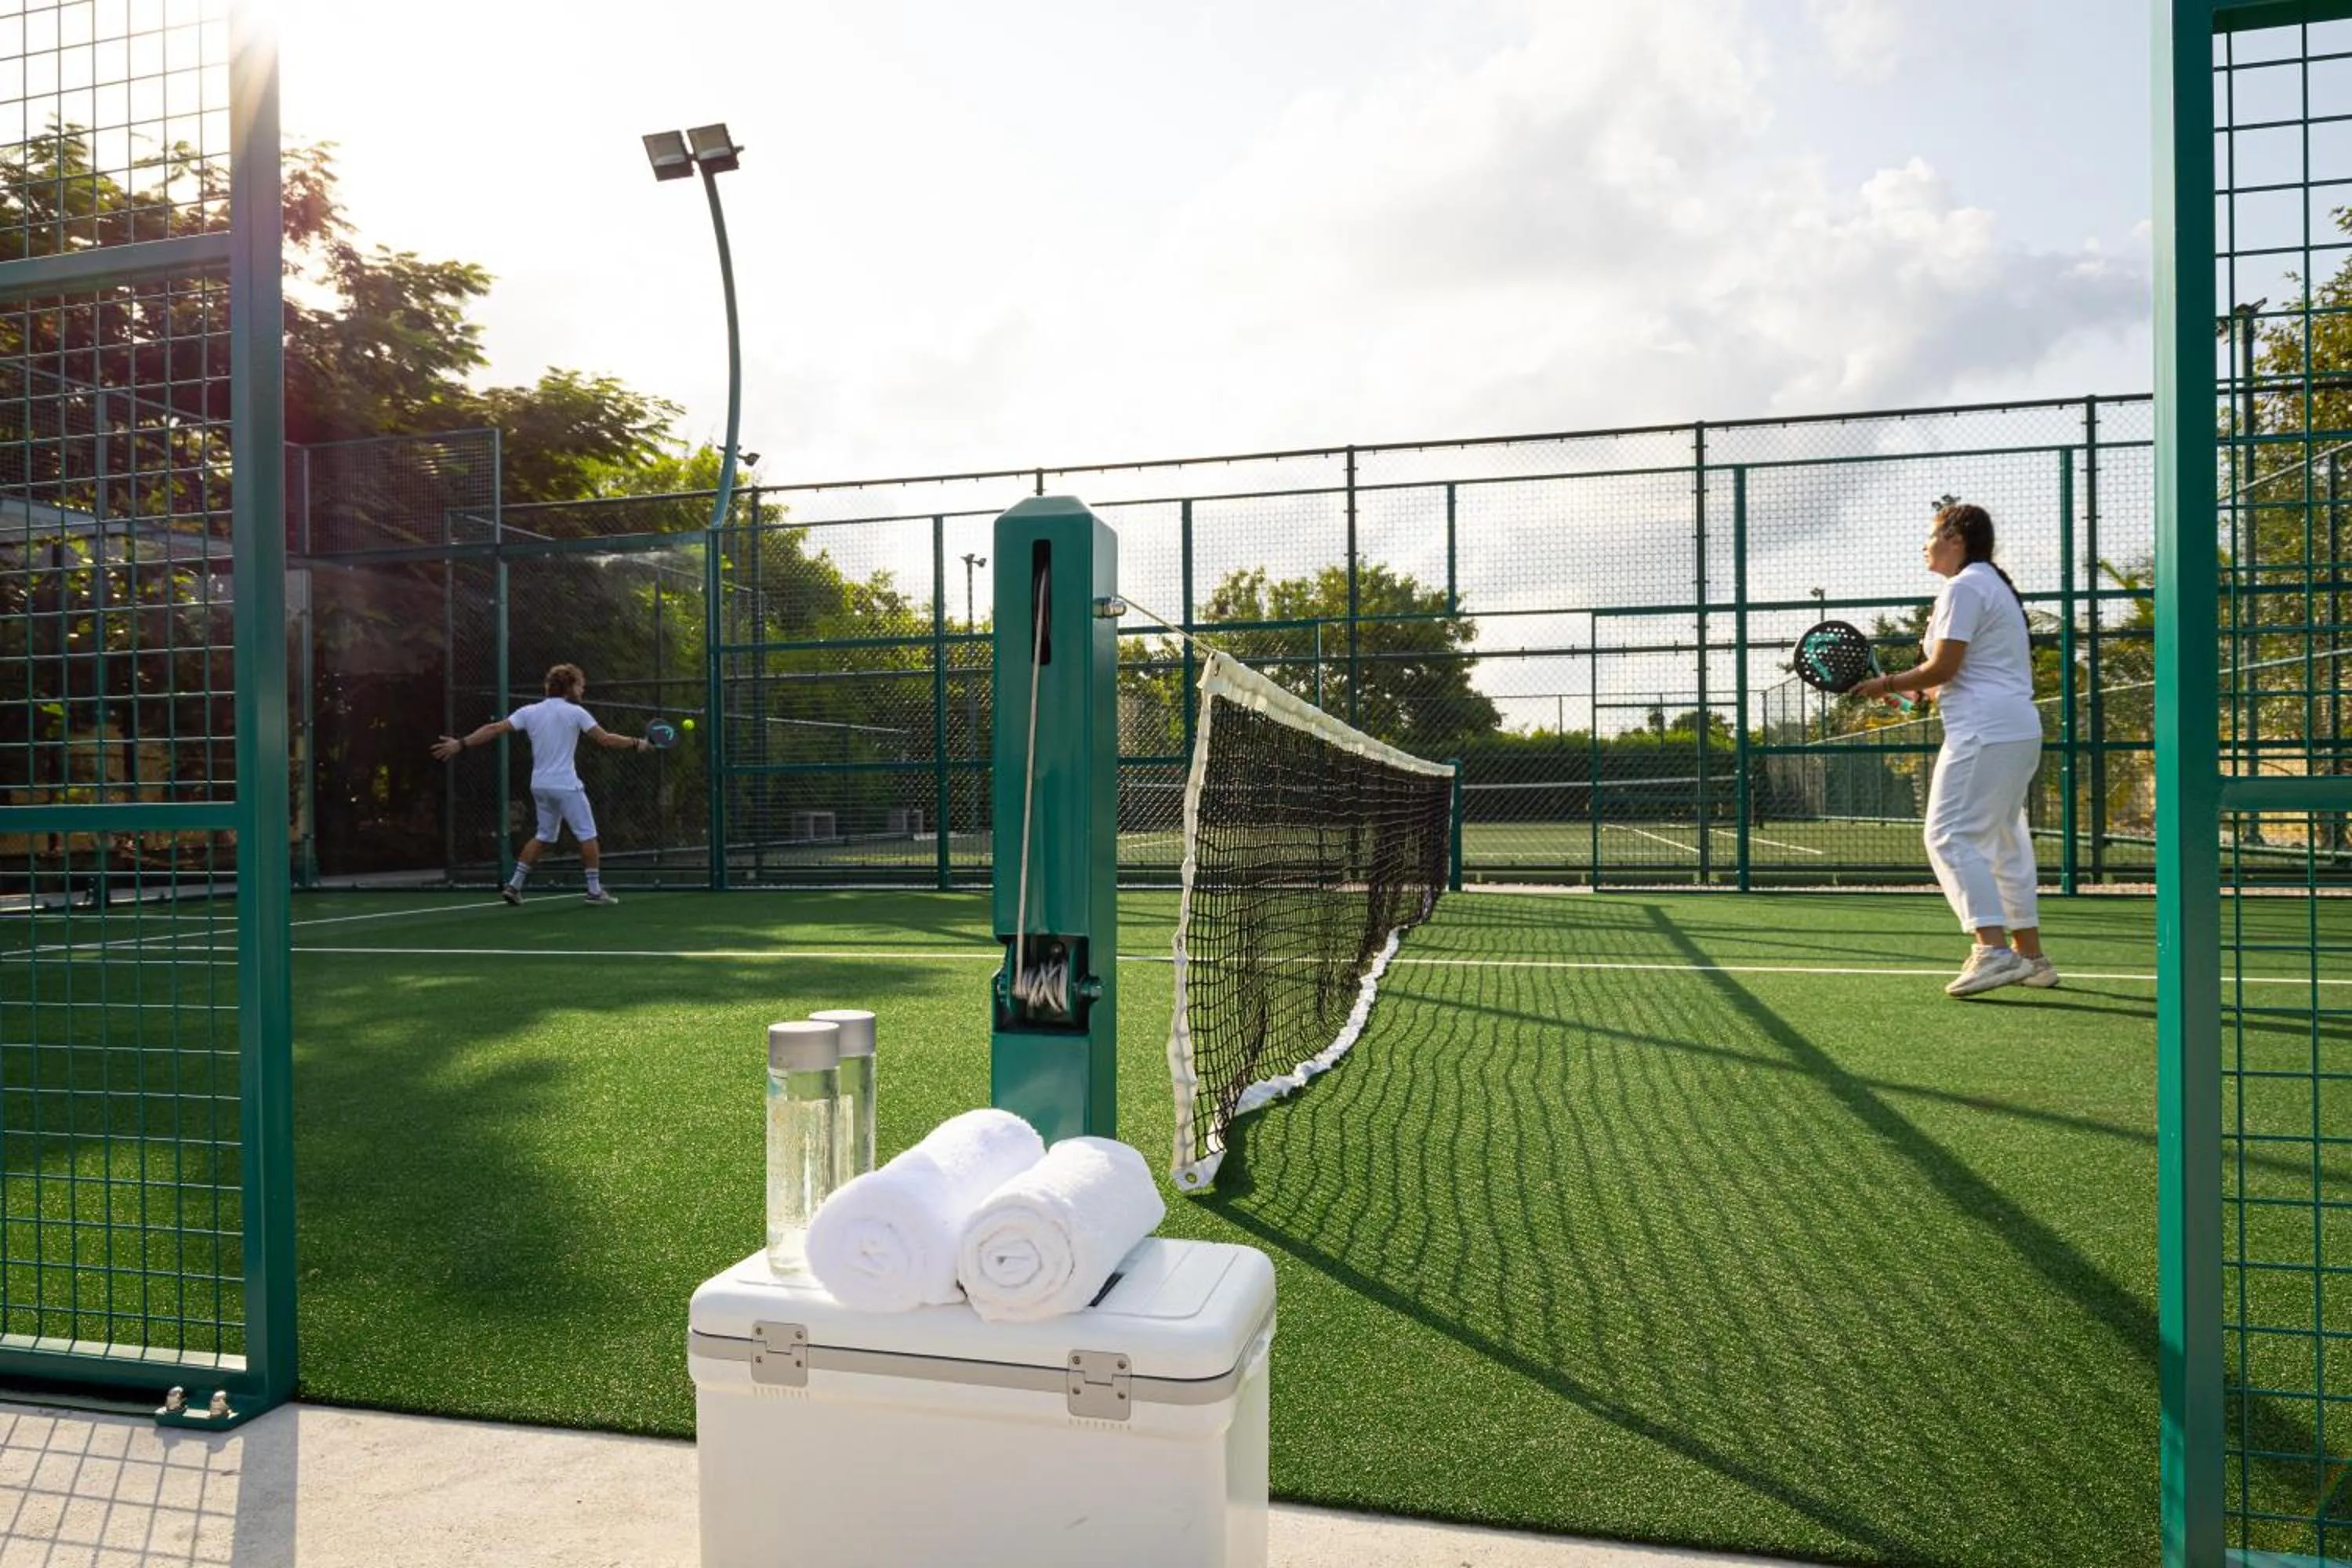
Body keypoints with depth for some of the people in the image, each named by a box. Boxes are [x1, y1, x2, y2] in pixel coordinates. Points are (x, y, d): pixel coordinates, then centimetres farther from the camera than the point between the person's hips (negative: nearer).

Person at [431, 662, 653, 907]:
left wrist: (460, 744, 3)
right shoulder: (575, 712, -8)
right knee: (587, 834, 3)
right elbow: (606, 739, -8)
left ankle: (514, 885, 15)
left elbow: (493, 729, 1)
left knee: (544, 836, 20)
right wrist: (636, 745, 4)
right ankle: (595, 891, 2)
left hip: (540, 785, 6)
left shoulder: (529, 712, 6)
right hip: (565, 785, -6)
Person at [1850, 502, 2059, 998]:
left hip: (1984, 733, -11)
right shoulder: (1997, 586, 23)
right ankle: (2030, 955, 19)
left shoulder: (1962, 587, -9)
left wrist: (1886, 685, -3)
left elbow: (1943, 667, -16)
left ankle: (1994, 948, -24)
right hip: (2019, 728, 11)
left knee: (1949, 835, -14)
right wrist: (1932, 691, 22)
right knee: (2003, 839, 15)